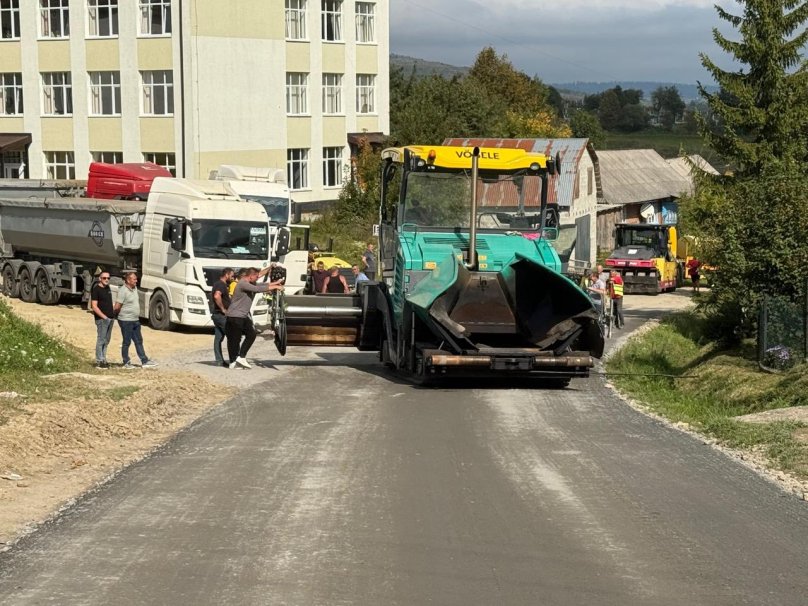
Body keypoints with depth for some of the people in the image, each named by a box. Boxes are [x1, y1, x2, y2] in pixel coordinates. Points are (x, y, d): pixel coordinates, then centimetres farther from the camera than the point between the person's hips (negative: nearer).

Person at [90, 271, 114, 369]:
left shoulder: (107, 288, 14)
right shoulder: (96, 289, -10)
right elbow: (94, 306, -15)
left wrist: (113, 313, 14)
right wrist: (104, 317, -18)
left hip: (110, 318, 8)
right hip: (102, 319, -8)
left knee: (106, 341, 12)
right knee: (101, 340, -6)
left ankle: (103, 359, 18)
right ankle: (99, 361, -2)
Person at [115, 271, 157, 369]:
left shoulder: (134, 288, 9)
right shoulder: (123, 291, -18)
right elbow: (117, 307, -19)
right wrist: (123, 313, -1)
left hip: (135, 320, 8)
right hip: (126, 321, -8)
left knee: (139, 341, 11)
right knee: (127, 342, 2)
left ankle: (145, 361, 15)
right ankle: (126, 363, 13)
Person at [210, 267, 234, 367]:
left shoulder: (222, 284, 19)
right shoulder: (221, 285, -14)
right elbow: (217, 296, -32)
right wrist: (223, 309, -24)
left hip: (216, 314, 10)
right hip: (221, 314, -10)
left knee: (218, 338, 8)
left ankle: (219, 360, 8)